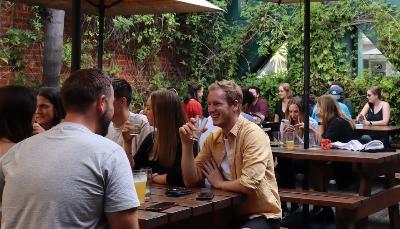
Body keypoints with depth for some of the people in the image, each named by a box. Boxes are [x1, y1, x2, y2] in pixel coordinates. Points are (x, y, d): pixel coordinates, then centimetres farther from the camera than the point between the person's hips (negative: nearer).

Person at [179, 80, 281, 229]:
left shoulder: (253, 134, -18)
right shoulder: (213, 138, 4)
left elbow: (249, 185, -28)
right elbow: (191, 181, 1)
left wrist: (219, 183, -9)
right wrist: (187, 143, -10)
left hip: (261, 215, -6)